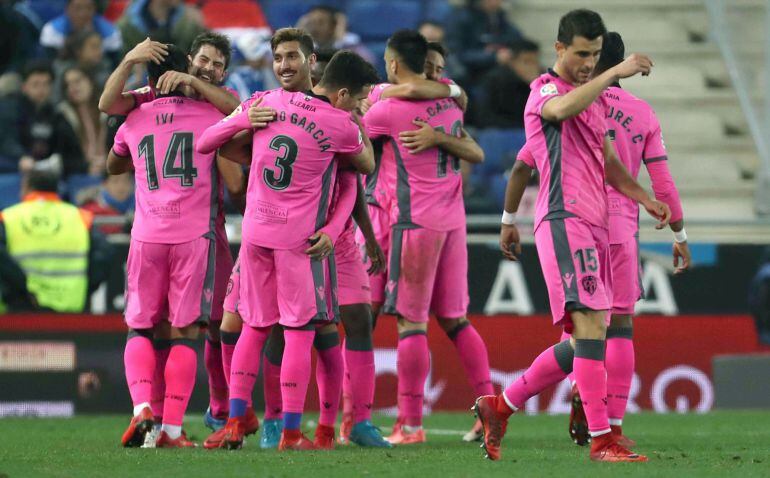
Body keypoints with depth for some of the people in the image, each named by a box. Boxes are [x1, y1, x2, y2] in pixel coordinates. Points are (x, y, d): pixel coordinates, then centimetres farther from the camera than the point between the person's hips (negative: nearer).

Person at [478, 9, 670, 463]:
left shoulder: (596, 98, 23)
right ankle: (602, 440, -22)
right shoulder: (545, 90, -5)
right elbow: (562, 108, -30)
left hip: (594, 227, 9)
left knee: (585, 342, 8)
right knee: (592, 325, -19)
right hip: (564, 221, -9)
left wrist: (645, 198, 19)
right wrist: (616, 73, -31)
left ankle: (500, 407, 20)